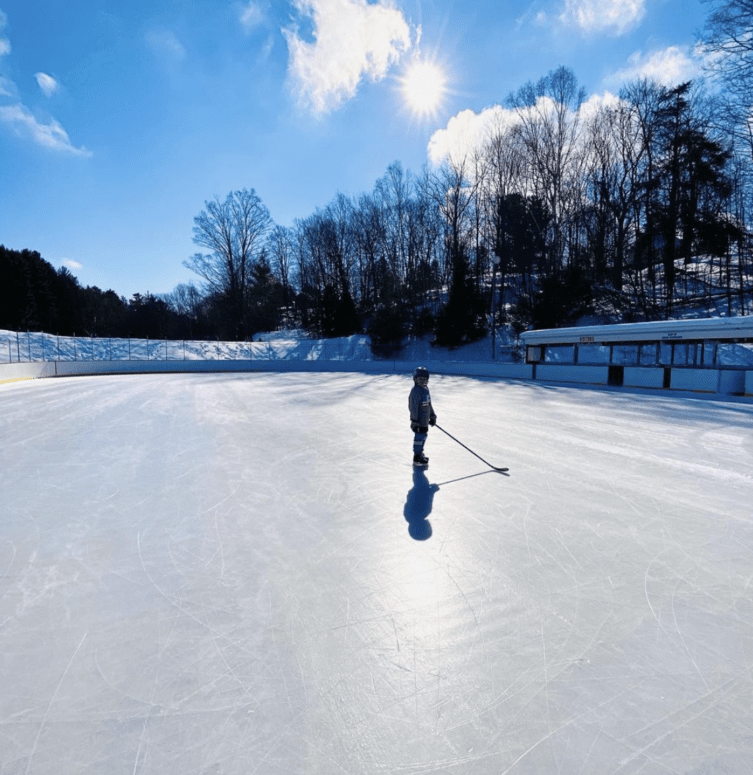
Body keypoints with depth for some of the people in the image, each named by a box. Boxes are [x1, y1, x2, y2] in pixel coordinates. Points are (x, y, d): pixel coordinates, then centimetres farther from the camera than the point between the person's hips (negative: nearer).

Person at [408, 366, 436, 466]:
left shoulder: (426, 389, 9)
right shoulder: (416, 391, -19)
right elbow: (413, 407, -21)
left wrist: (432, 416, 22)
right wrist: (414, 421, -21)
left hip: (425, 419, 9)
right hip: (419, 420, -9)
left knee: (424, 435, 20)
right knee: (419, 437, -3)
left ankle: (420, 452, 36)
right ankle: (417, 458, 6)